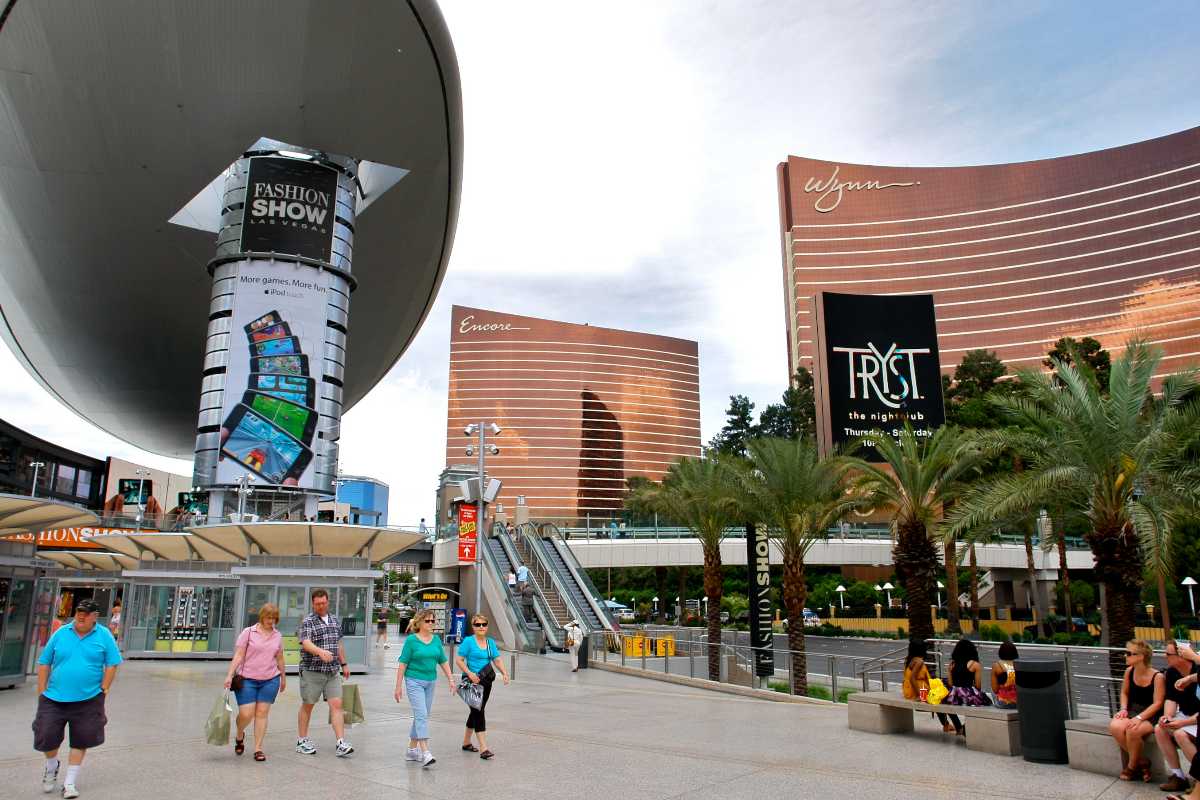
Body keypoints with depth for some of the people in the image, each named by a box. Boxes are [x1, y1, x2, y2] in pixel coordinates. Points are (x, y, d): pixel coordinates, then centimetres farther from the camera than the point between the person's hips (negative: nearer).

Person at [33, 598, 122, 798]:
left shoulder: (104, 636, -2)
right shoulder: (61, 633, 1)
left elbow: (111, 665, 0)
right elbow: (44, 663, 7)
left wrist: (103, 690, -6)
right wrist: (42, 692, 3)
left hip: (88, 700, -1)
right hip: (54, 698, 1)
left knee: (80, 742, 6)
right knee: (46, 737, 3)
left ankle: (69, 783, 22)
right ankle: (51, 766, 36)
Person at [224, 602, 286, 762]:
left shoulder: (278, 635, 8)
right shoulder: (248, 632, -2)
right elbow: (238, 656, -5)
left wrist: (283, 677, 22)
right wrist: (230, 675, -12)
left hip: (270, 680, 3)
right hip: (247, 680, -2)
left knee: (262, 713, 1)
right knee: (246, 714, -5)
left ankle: (258, 749, 8)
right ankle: (240, 736, 28)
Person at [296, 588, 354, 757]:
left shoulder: (335, 620, 13)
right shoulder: (308, 621, -8)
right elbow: (306, 643, -24)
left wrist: (344, 664, 22)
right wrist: (321, 652, -42)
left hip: (333, 671, 5)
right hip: (312, 671, -4)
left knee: (336, 705, -3)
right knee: (307, 706, 8)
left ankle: (341, 744, -6)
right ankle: (302, 741, 23)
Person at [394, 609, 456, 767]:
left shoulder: (436, 639, 7)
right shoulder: (411, 640, -8)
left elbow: (443, 661, 12)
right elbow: (403, 663, -7)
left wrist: (450, 679, 6)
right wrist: (399, 686, -9)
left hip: (430, 681, 6)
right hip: (414, 681, -6)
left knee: (422, 716, 12)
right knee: (421, 715, -14)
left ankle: (412, 750, 25)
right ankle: (425, 753, -17)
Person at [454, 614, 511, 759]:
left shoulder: (490, 642, 10)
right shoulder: (468, 641, -7)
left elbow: (497, 660, 7)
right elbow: (459, 660, -9)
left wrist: (504, 673, -10)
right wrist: (470, 673, -20)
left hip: (486, 681, 7)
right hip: (473, 681, -7)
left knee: (477, 711, 16)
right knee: (478, 712, -11)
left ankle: (466, 742, 33)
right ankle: (483, 748, -12)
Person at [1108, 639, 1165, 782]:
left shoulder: (1157, 677, -14)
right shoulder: (1129, 671, 3)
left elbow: (1157, 703, -16)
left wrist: (1139, 718, -25)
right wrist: (1123, 709, -2)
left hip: (1151, 715, -5)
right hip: (1132, 710, 5)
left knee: (1132, 730, -35)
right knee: (1115, 727, -28)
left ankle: (1132, 766, -6)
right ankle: (1141, 762, -7)